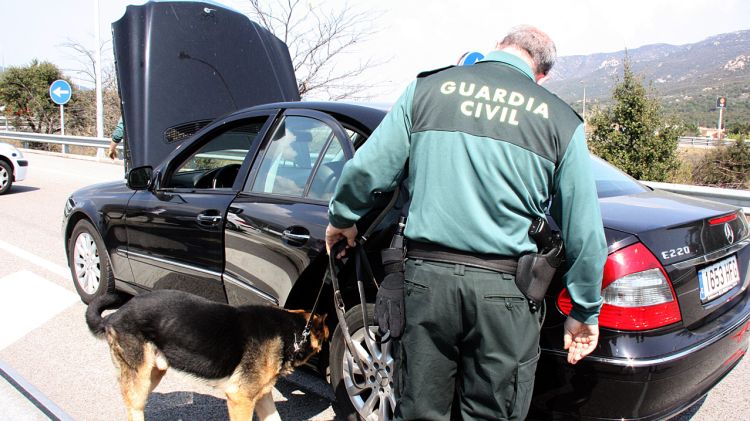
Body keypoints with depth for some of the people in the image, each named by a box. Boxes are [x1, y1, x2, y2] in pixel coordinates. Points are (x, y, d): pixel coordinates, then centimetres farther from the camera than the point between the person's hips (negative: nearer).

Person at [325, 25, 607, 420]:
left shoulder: (427, 88, 4)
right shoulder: (561, 120, 3)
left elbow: (367, 169, 1)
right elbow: (584, 231, 3)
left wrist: (341, 218, 20)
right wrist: (584, 311, 14)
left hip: (426, 277, 1)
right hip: (504, 289, 0)